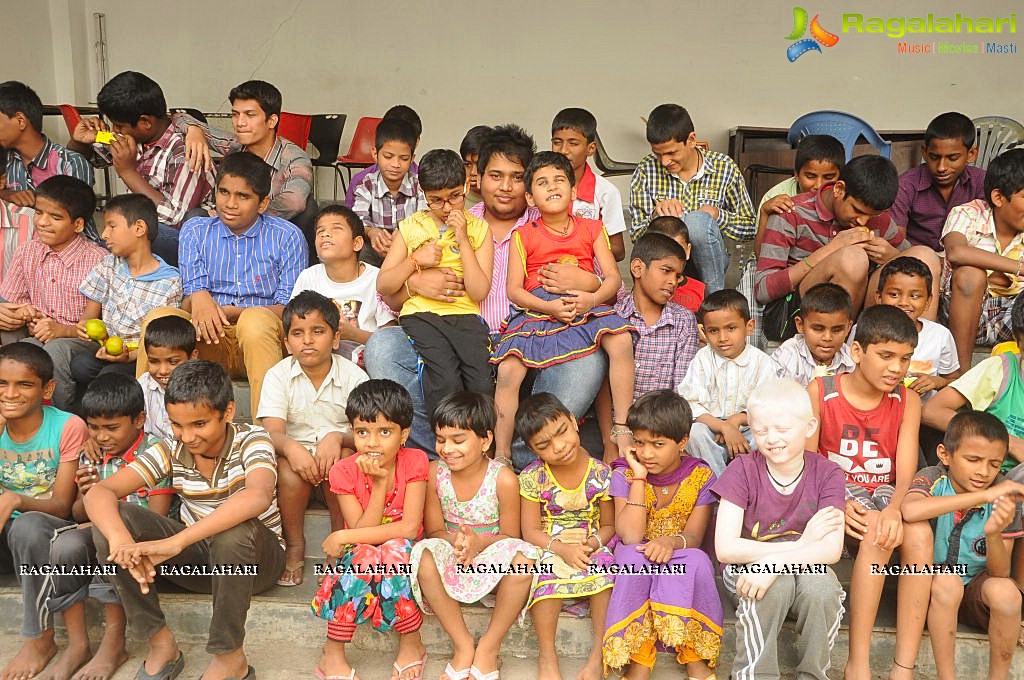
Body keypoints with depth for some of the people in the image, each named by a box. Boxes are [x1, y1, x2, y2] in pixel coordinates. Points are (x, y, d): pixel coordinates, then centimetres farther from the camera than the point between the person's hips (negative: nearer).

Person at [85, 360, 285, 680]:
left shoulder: (251, 440, -19)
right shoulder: (171, 451, -8)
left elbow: (258, 497, -42)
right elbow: (98, 493, -17)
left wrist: (175, 542, -50)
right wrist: (119, 538, -40)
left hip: (253, 557, -4)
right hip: (198, 556, 4)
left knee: (235, 529, -39)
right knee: (113, 518, -18)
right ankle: (160, 644, -10)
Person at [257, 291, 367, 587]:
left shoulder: (353, 375, -6)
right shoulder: (278, 375, -5)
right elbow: (272, 432, -15)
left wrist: (337, 438, -35)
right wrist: (291, 447, -39)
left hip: (337, 452, 0)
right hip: (295, 451, 0)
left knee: (341, 459, -33)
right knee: (289, 470, -32)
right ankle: (294, 546, -9)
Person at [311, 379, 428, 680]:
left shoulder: (414, 461, -14)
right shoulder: (344, 471, -11)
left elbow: (409, 528, -22)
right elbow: (362, 531, -17)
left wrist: (344, 537, -23)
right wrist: (379, 484, -27)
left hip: (402, 560, 0)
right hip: (360, 561, 1)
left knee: (396, 549, -33)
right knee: (364, 554, -33)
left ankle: (411, 644, -16)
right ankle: (332, 654, -21)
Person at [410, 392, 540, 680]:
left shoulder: (503, 479, -14)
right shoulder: (435, 473, -8)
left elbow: (510, 537, -6)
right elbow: (434, 531, -2)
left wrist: (480, 541, -27)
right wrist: (455, 540, -26)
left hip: (492, 561, -1)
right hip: (452, 562, 2)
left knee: (522, 559, -34)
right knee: (424, 556, -32)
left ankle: (489, 647, -10)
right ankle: (463, 645, -13)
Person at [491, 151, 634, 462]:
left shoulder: (591, 229, 16)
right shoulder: (524, 235, 12)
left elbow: (613, 277, 7)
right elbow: (513, 289, 2)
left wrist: (591, 299, -15)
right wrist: (549, 307, -15)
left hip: (586, 306, 1)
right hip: (537, 308, 0)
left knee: (621, 340, -30)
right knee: (508, 370, -24)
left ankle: (621, 427, -19)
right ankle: (501, 454, -12)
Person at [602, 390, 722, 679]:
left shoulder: (700, 476, -3)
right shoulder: (625, 474, -6)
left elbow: (694, 536, -11)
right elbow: (631, 537, -19)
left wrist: (673, 541, -35)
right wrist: (639, 477, -18)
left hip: (680, 561, 1)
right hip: (637, 566, 0)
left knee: (696, 559, -33)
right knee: (632, 555, -34)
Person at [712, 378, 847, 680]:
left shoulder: (826, 473, -9)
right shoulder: (743, 470, -13)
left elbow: (832, 549, -19)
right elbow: (725, 548, -20)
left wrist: (778, 560, -36)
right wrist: (800, 544, -19)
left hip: (804, 565, 2)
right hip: (749, 565, -1)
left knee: (822, 587, -31)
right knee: (775, 586, -34)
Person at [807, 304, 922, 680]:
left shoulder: (907, 401, 5)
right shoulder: (820, 392, -4)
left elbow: (906, 472, -6)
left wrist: (894, 508, -31)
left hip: (886, 492, 3)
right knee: (877, 531, -36)